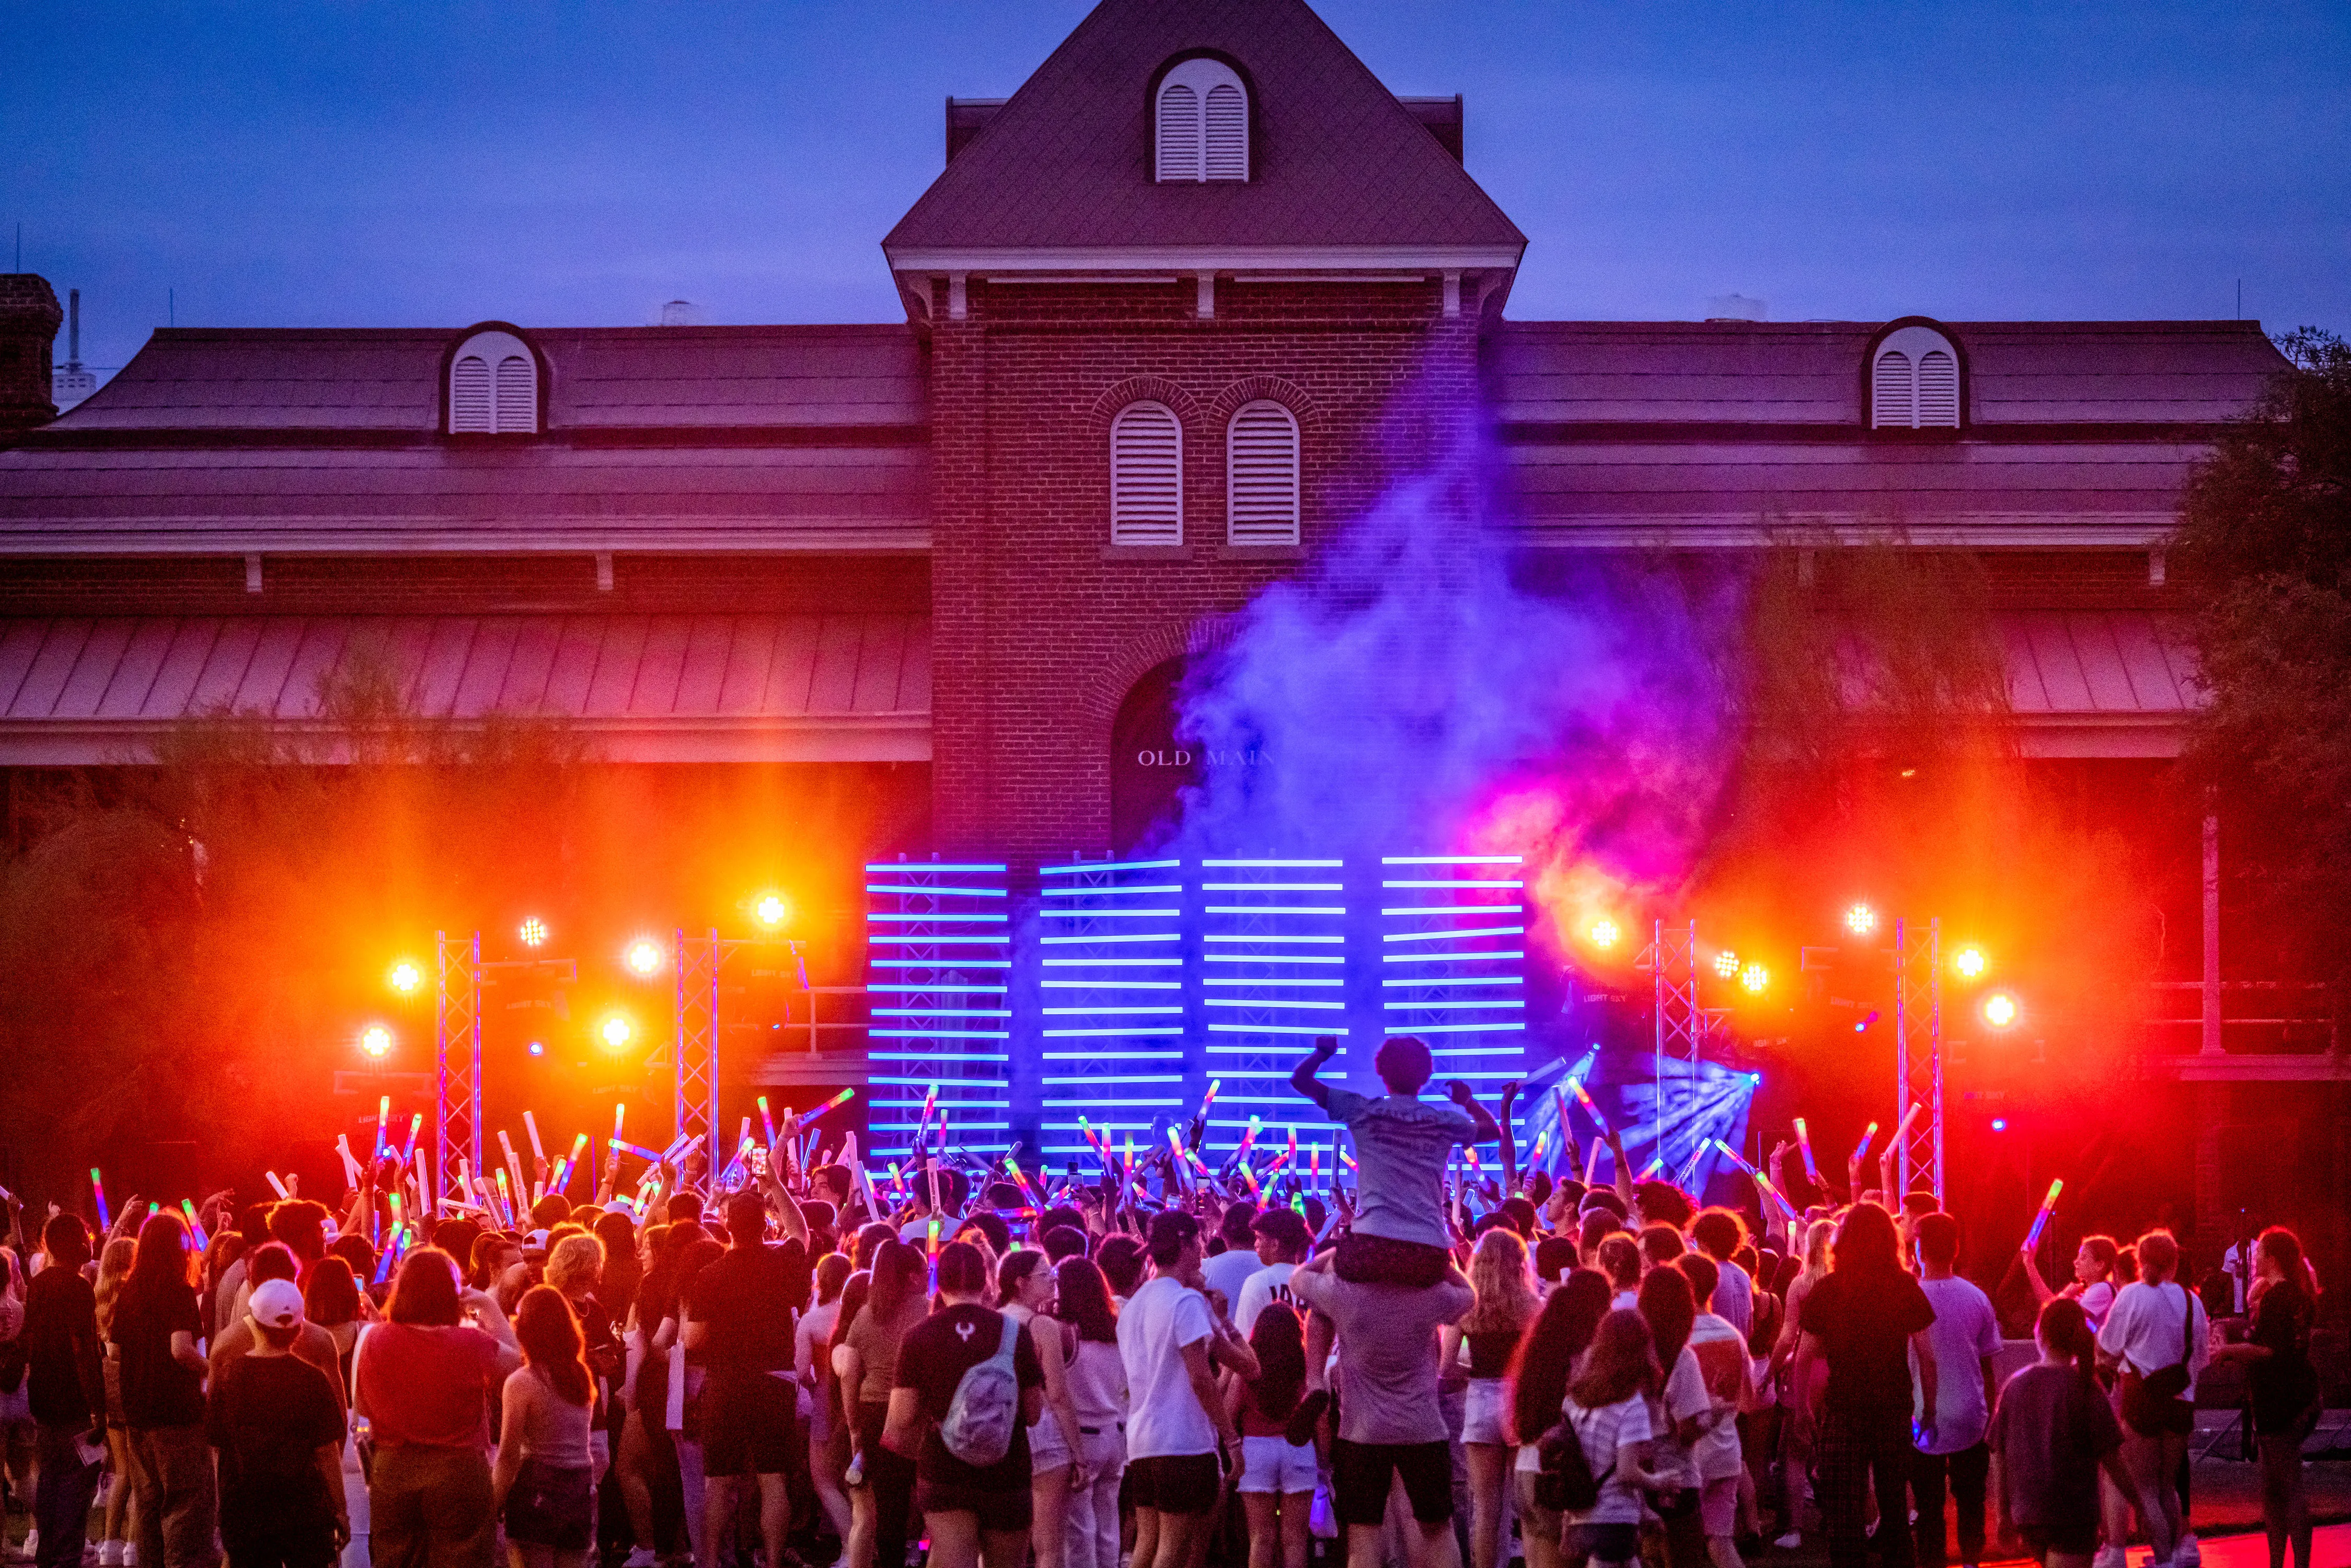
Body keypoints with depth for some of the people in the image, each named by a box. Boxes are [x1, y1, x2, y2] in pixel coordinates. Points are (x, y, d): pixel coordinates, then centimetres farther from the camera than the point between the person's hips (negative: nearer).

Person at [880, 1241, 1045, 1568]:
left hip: (944, 1474, -1)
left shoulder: (919, 1336, -4)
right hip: (1006, 1475, 1)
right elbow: (1034, 1413, 3)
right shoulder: (1014, 1332, -2)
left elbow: (901, 1420, -3)